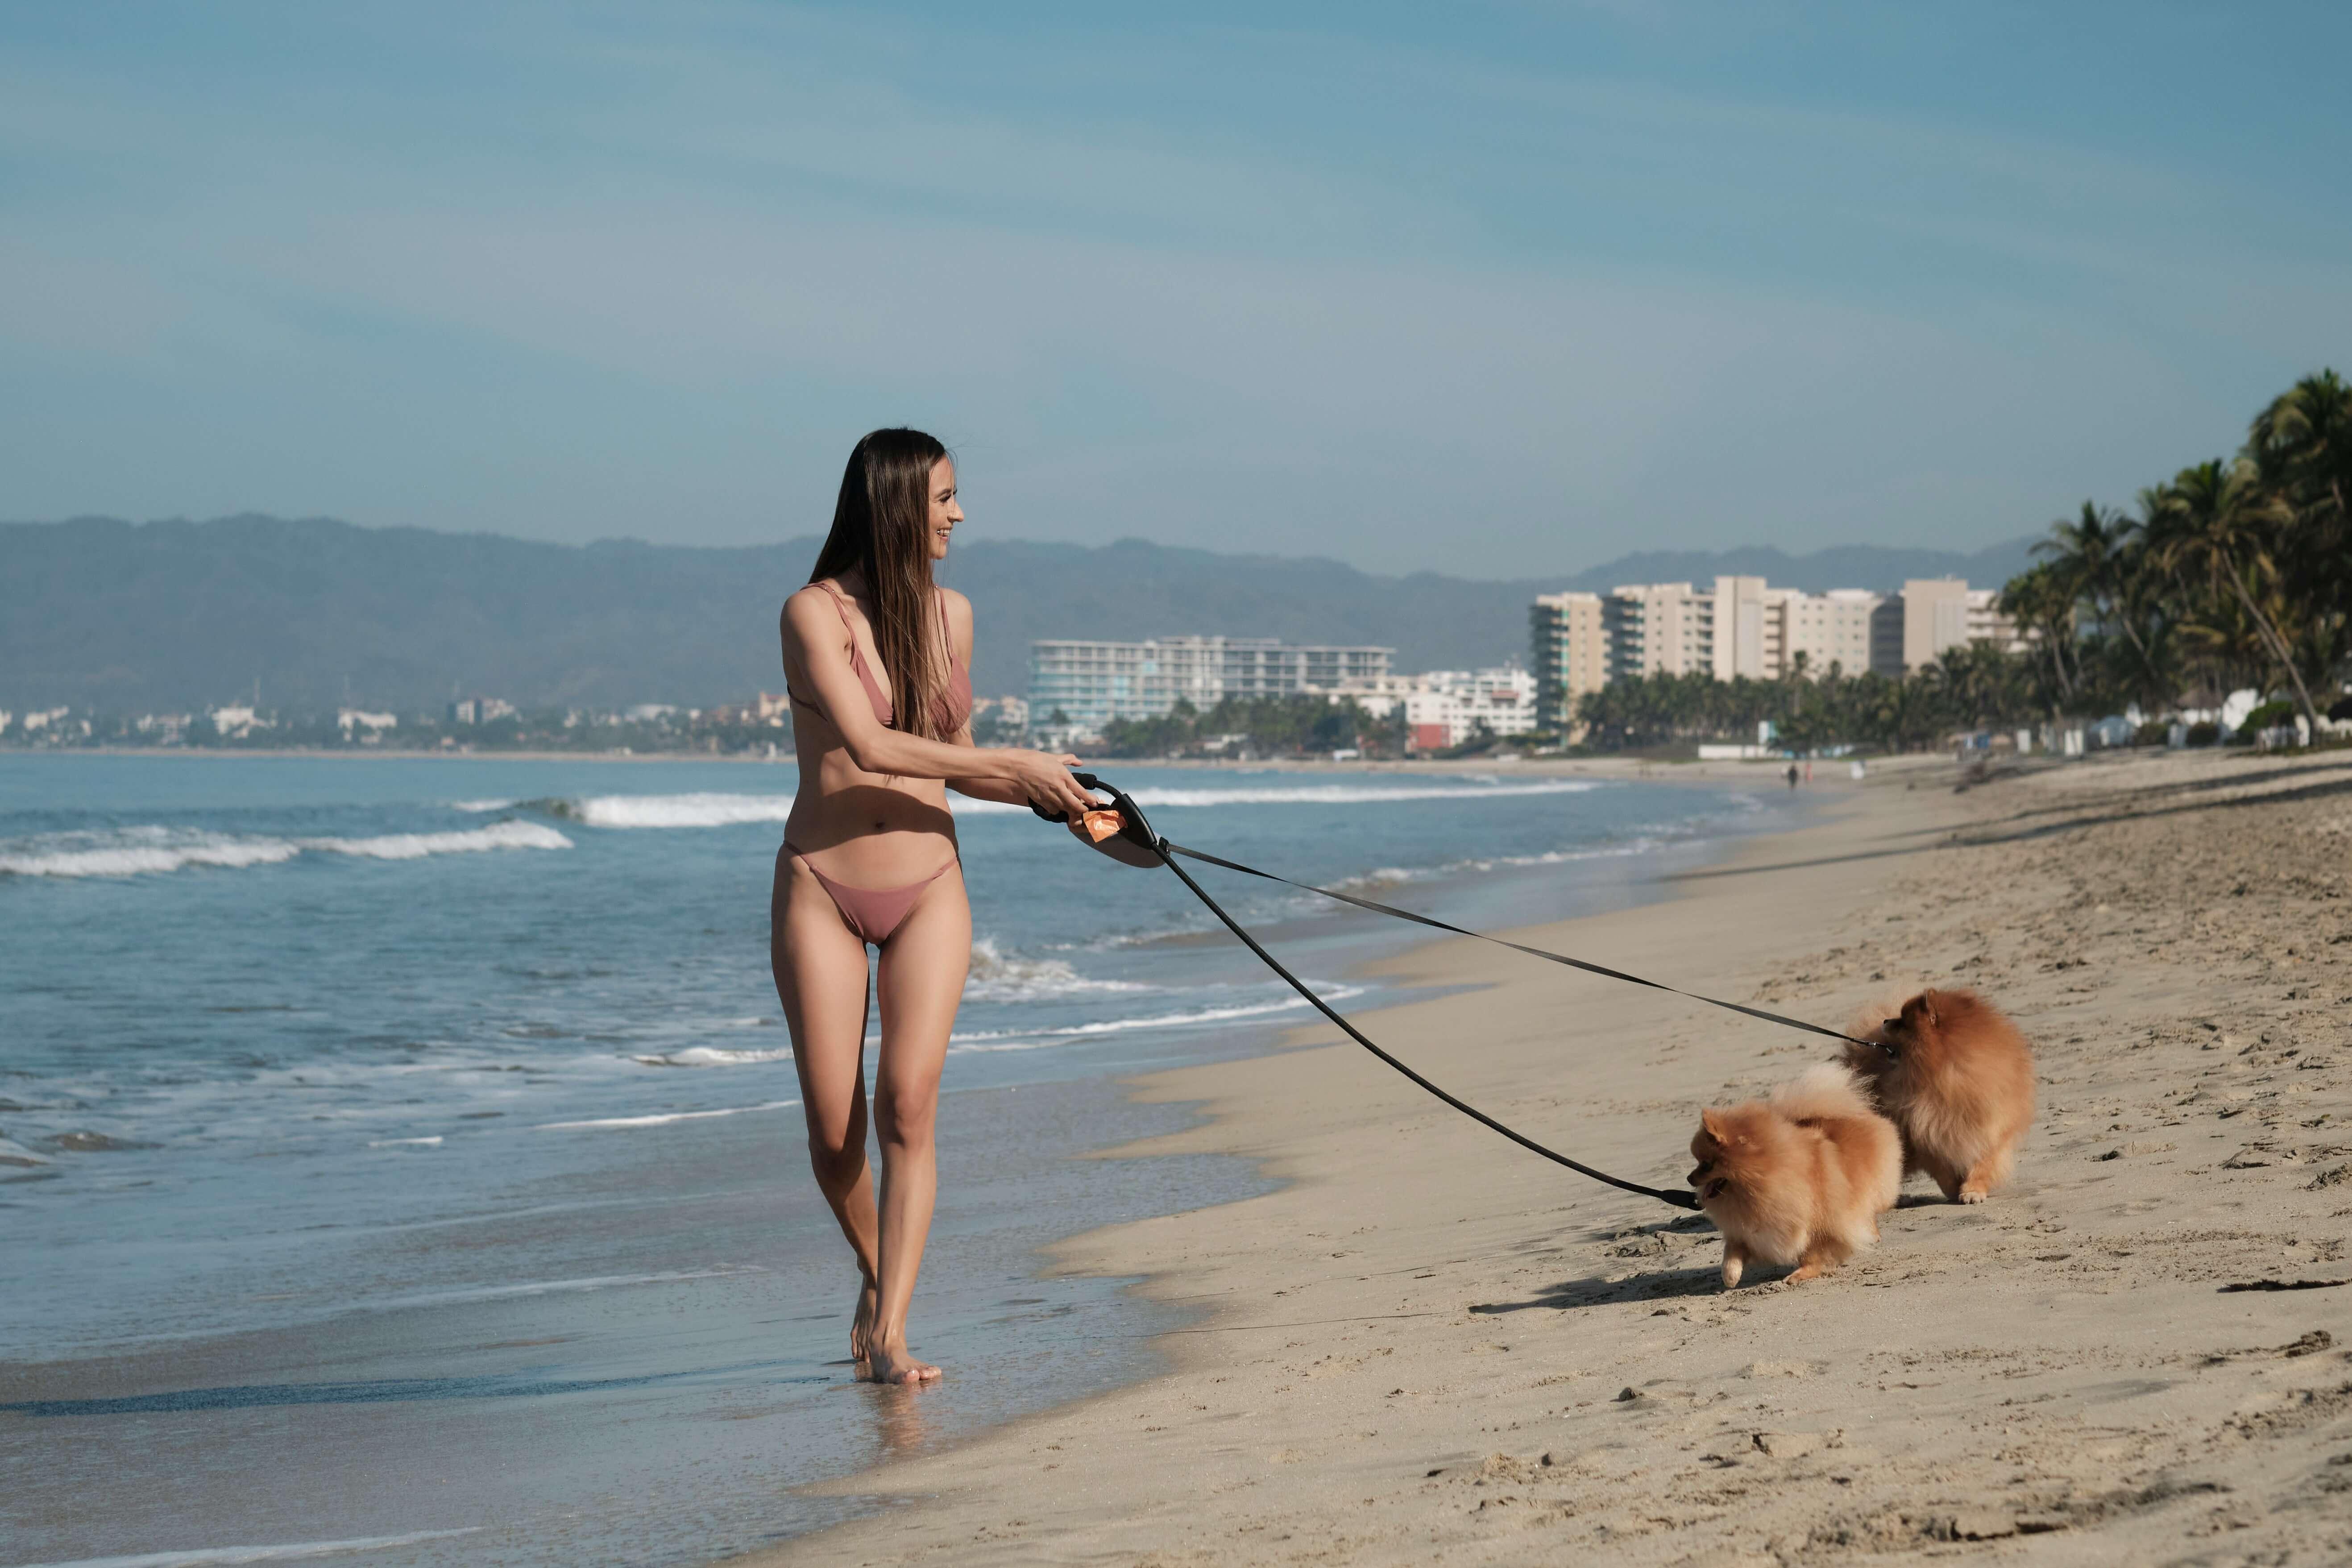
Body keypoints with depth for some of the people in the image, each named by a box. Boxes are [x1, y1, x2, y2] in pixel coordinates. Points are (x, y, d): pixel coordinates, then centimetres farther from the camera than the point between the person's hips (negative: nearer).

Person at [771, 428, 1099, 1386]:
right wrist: (1012, 764, -17)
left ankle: (890, 1332, -10)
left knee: (908, 1105, -12)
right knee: (833, 1128, -1)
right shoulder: (815, 613, -9)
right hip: (822, 889, -3)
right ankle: (874, 1273, 27)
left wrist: (1050, 798, 4)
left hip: (928, 890, 3)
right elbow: (869, 746, -20)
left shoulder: (950, 615, 8)